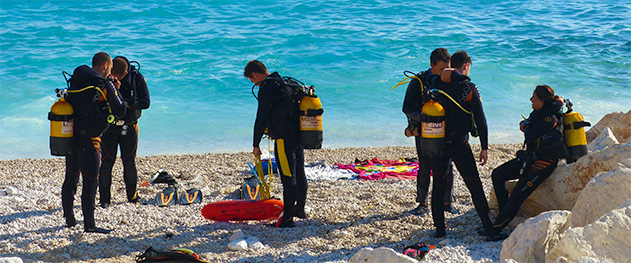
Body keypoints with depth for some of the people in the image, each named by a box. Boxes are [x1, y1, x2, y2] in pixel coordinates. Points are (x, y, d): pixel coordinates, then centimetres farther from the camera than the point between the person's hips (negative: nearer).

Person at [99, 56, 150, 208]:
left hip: (129, 127, 0)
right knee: (107, 163, -3)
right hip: (109, 126, 0)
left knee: (129, 162, 6)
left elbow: (145, 102, -18)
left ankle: (133, 197, 23)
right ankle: (104, 199, 5)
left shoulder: (137, 78, -12)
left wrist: (126, 102, -33)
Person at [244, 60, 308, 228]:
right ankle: (300, 210, 34)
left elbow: (261, 119, -16)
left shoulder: (266, 88, -13)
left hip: (284, 139, -9)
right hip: (298, 135, 9)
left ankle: (288, 218, -10)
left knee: (288, 178, -10)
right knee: (299, 175, 19)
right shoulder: (285, 83, 15)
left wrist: (256, 145, -10)